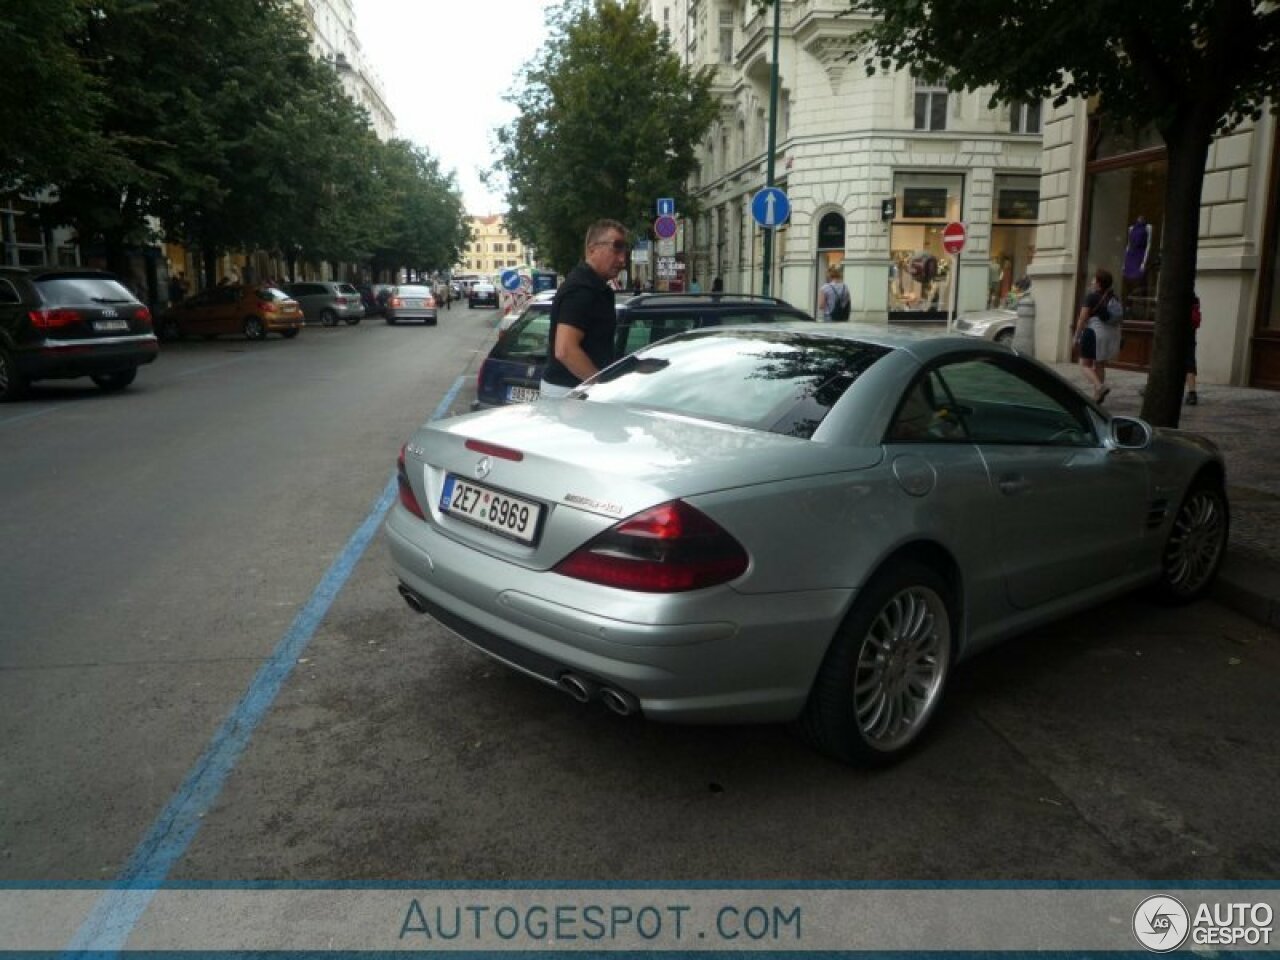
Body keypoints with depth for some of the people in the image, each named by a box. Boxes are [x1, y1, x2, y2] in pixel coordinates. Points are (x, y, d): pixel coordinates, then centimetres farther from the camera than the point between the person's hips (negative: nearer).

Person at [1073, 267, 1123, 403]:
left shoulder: (1091, 296, -10)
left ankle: (1100, 386, -22)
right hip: (1111, 334, 7)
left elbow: (1083, 318, -12)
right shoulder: (1113, 297, 8)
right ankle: (1097, 396, 14)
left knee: (1086, 364, 1)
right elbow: (1118, 319, 11)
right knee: (1100, 365, 13)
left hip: (1094, 332, -7)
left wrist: (1077, 336, -6)